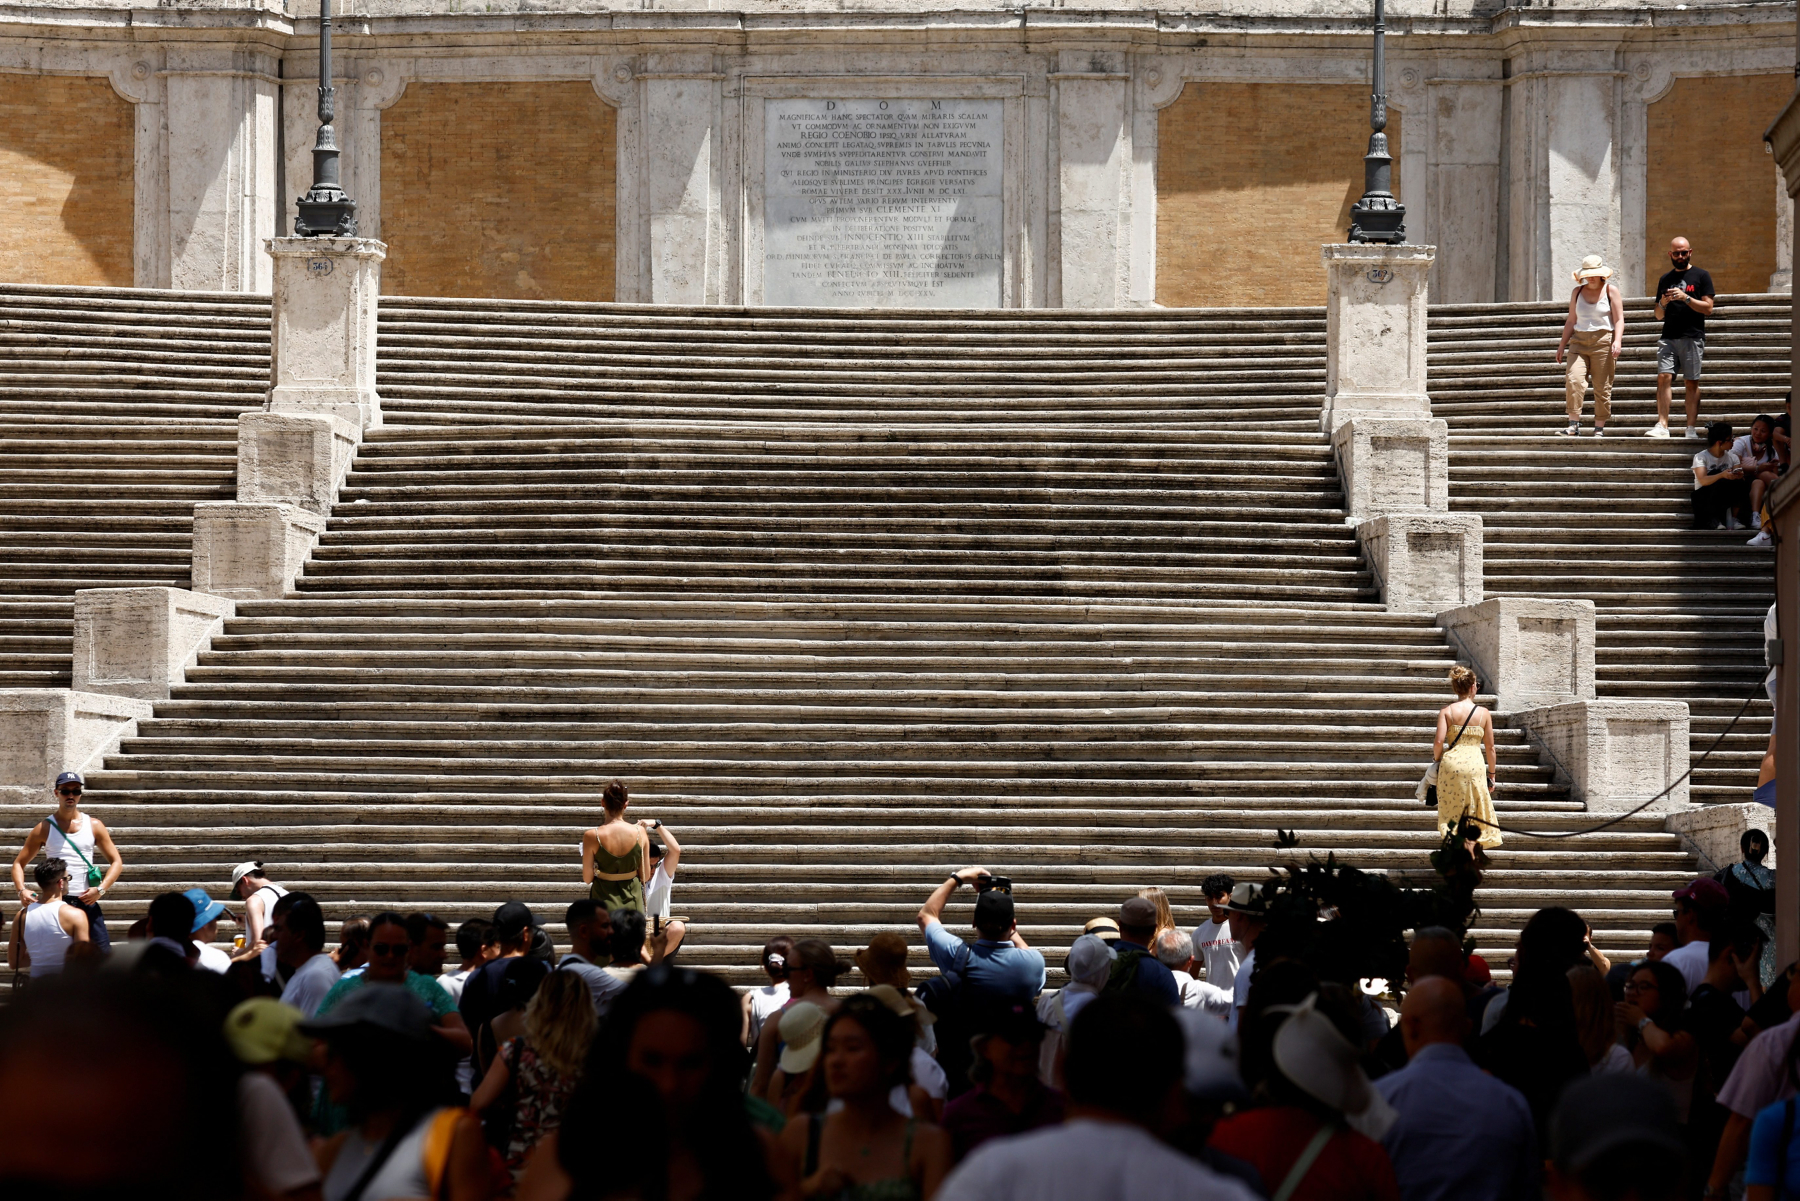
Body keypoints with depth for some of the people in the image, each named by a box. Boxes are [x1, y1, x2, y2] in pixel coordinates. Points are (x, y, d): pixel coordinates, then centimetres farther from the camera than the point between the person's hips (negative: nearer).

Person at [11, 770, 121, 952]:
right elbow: (19, 863, 8)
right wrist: (21, 890, -12)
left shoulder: (94, 826, 7)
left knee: (104, 954, -8)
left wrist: (101, 889, -9)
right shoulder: (45, 828, 4)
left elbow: (116, 862, 8)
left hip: (87, 901, 1)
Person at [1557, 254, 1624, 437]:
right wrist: (1562, 345, 17)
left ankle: (1599, 427, 3)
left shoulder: (1610, 290, 5)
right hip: (1579, 343, 2)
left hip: (1603, 342, -2)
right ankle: (1574, 424, -18)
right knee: (1573, 380, -18)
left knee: (1602, 387, -3)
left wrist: (1617, 341, -15)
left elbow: (1619, 319, 0)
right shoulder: (1577, 292, 15)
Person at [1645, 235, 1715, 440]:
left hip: (1692, 337, -3)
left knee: (1691, 382, -4)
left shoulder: (1701, 276, 6)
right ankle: (1662, 425, -16)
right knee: (1663, 377, -11)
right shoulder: (1665, 279, 19)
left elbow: (1708, 308, -2)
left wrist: (1685, 298, -13)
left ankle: (1691, 429, -4)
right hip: (1668, 337, 3)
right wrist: (1662, 303, -1)